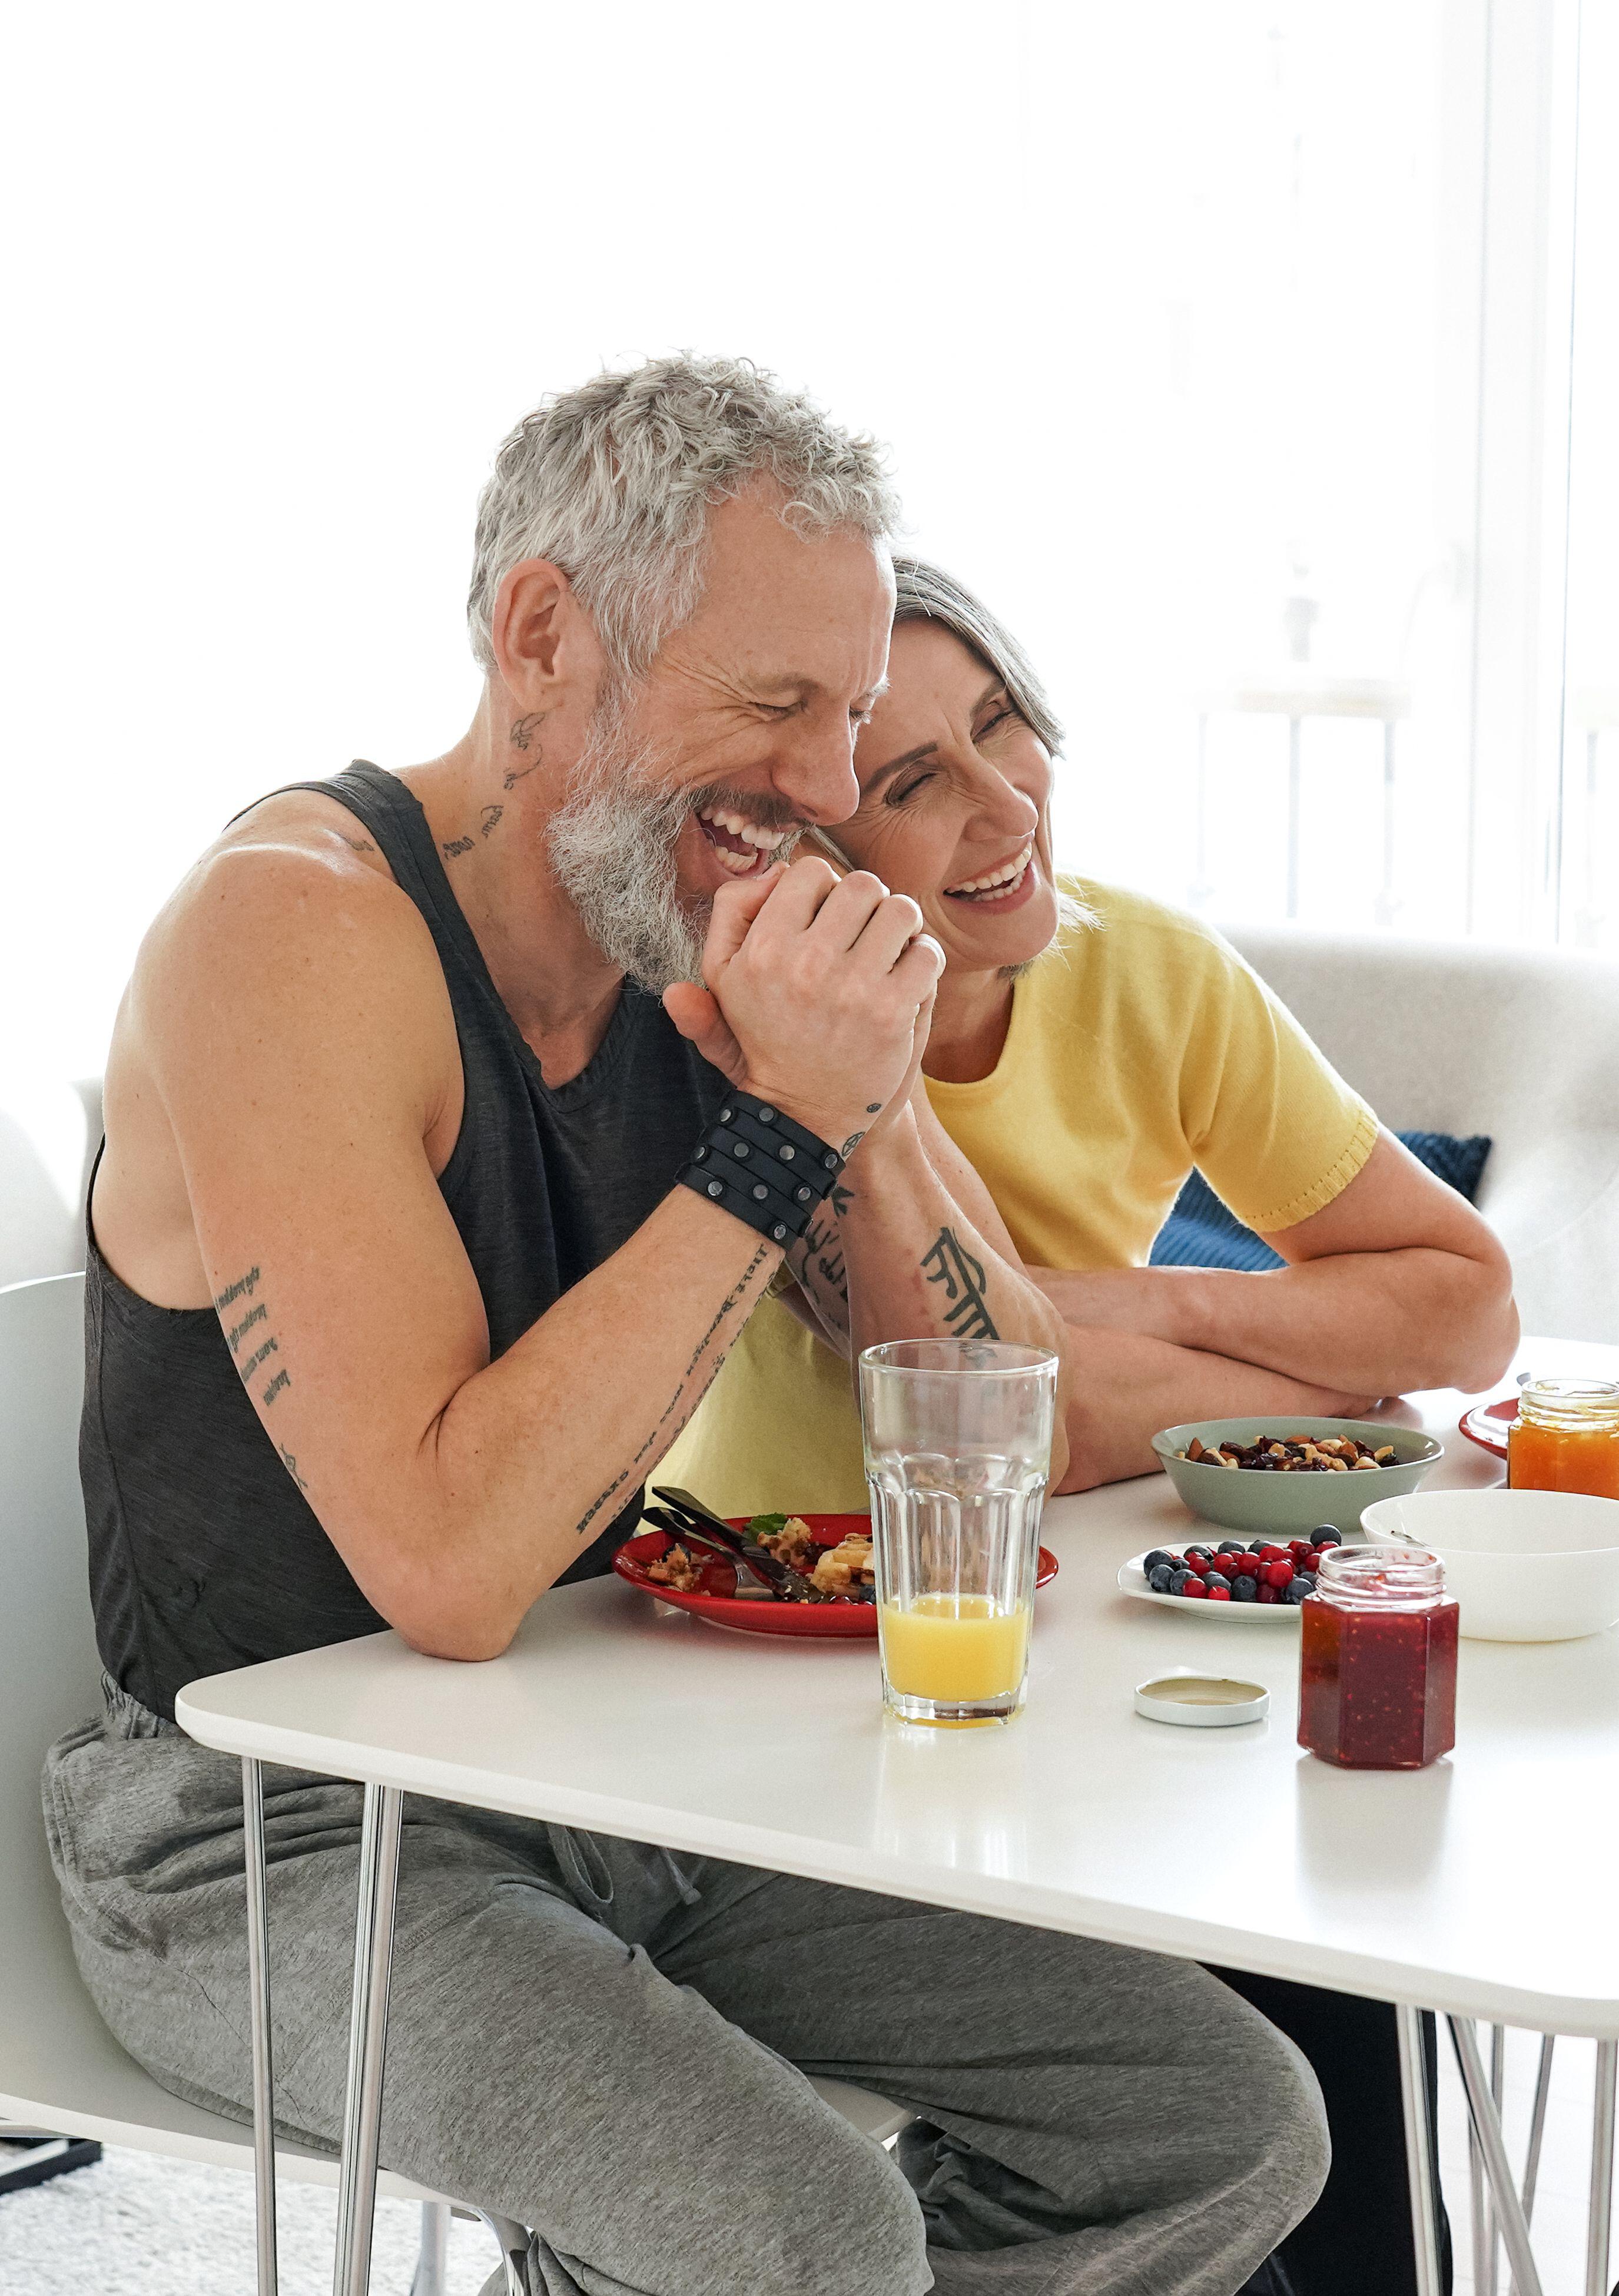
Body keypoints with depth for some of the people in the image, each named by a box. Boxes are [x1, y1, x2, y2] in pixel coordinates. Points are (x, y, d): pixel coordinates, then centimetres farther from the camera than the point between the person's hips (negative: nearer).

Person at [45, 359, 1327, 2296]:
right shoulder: (294, 934, -20)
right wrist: (777, 1130, -27)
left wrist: (867, 1107, -15)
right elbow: (449, 1568, -29)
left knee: (1233, 2123, 2)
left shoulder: (722, 936, 1)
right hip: (283, 1836, -7)